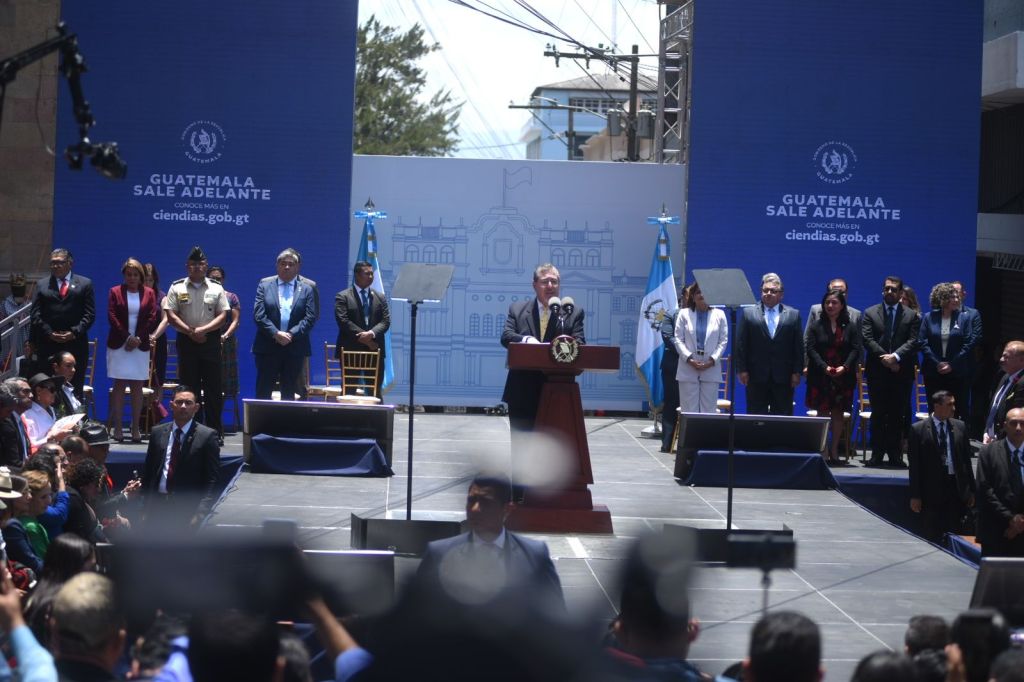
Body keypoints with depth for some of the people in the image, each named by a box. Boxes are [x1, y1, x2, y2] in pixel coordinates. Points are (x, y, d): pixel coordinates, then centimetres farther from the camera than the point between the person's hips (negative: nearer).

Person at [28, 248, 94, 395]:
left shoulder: (85, 284, 10)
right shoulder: (42, 285, 13)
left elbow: (90, 314, 4)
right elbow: (36, 315, 6)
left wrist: (75, 332, -9)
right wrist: (49, 333, -8)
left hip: (76, 345, -1)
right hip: (47, 345, 1)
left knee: (75, 388, -1)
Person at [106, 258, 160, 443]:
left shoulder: (149, 293, 8)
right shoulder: (115, 292, 5)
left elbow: (153, 317, 2)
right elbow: (112, 316, -3)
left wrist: (139, 338, -8)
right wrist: (127, 337, -11)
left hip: (140, 345, 1)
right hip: (119, 344, -1)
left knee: (137, 386, 1)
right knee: (119, 385, -2)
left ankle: (136, 428, 2)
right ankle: (117, 427, -3)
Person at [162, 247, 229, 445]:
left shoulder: (216, 289, 7)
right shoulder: (177, 288, 5)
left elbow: (222, 315, 1)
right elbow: (171, 315, -1)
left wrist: (203, 330, -12)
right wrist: (190, 331, -11)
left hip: (210, 340, 0)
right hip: (186, 340, 0)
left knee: (213, 388, -1)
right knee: (189, 387, 3)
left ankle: (215, 431, 2)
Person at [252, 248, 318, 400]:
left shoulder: (306, 289, 8)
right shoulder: (265, 284, 7)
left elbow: (310, 317, -1)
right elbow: (258, 314, -3)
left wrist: (291, 334, -13)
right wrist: (275, 333, -14)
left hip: (295, 348, 1)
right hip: (268, 347, -1)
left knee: (289, 393, 4)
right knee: (263, 392, -1)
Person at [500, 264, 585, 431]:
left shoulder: (573, 313, 6)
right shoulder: (517, 309, 9)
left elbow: (579, 343, -4)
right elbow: (506, 336, -4)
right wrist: (526, 340, -26)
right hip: (523, 392, 1)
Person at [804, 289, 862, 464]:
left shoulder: (850, 327, 5)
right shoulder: (816, 326, 3)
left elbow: (856, 349, 0)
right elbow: (811, 349, -3)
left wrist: (845, 367, -15)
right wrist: (824, 367, -16)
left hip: (843, 377, 1)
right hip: (820, 376, -1)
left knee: (838, 413, 3)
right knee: (822, 412, -2)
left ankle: (834, 450, 9)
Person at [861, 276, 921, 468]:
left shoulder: (911, 316, 9)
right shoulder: (870, 313, 9)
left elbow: (913, 342, -3)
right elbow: (868, 340, -2)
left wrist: (896, 356, -17)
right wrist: (884, 359, -13)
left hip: (901, 371, 0)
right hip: (877, 371, 0)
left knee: (898, 415, 1)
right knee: (878, 414, 2)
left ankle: (895, 454, 6)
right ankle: (877, 453, 5)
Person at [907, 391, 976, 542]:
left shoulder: (960, 427, 5)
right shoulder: (918, 429, -4)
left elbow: (966, 460, 9)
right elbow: (914, 466, -4)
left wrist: (971, 490, 7)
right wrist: (915, 496, -7)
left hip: (956, 488, 3)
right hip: (931, 489, -2)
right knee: (932, 538, 5)